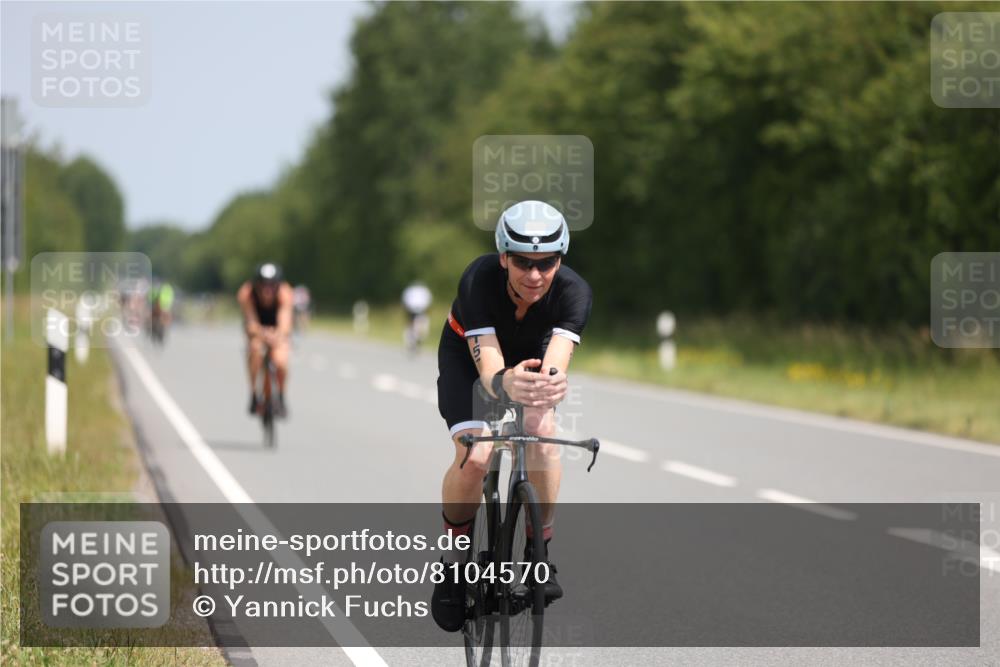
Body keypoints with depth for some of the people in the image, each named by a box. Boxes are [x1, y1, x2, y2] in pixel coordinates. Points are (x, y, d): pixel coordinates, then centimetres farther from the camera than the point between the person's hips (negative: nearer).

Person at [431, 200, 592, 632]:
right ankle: (455, 556, 2)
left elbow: (557, 361, -47)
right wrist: (506, 383, -71)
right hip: (467, 355, -1)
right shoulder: (479, 281, -38)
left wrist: (550, 384, -72)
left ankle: (540, 548, -10)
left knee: (543, 431, -29)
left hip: (531, 357, 1)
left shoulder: (573, 291, -33)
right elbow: (488, 367, -46)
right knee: (474, 457, -24)